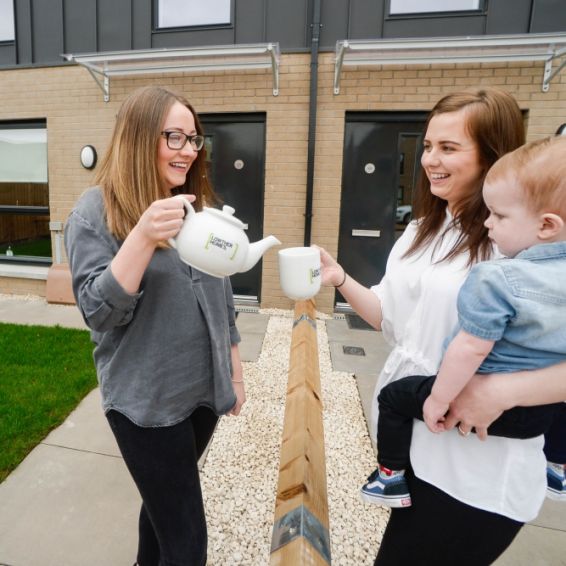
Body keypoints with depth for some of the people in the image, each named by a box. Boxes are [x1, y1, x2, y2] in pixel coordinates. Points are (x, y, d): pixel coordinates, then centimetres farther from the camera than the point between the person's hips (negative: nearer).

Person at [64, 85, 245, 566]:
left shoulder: (198, 206, 6)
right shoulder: (96, 211, -11)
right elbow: (100, 312, -18)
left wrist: (235, 373, 11)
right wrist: (143, 237, -31)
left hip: (204, 391, 5)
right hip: (147, 401, -5)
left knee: (163, 505, 25)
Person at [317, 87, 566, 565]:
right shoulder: (421, 231, 5)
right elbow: (395, 320, 6)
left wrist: (503, 391, -30)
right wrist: (340, 280, -6)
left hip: (478, 469, -7)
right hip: (407, 434, 7)